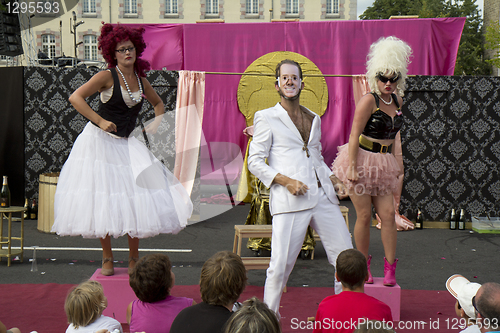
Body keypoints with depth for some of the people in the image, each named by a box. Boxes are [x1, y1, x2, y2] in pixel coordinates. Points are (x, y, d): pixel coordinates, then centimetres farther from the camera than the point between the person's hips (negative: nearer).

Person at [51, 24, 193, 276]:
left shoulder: (141, 80, 7)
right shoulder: (107, 76, -10)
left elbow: (158, 103, 25)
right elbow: (75, 98, -17)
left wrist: (157, 123, 7)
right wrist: (100, 121, -20)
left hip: (126, 144, 4)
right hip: (100, 141, -4)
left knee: (136, 200, -1)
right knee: (102, 199, 1)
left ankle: (134, 259, 13)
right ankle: (107, 257, 16)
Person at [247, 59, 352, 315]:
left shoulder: (314, 118, 21)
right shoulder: (266, 118, 5)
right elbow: (255, 162, 0)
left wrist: (333, 178, 13)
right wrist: (286, 181, -13)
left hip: (324, 197, 6)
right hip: (291, 200, -5)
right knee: (281, 265, -7)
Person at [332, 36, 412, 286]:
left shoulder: (397, 101, 8)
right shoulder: (369, 100, -13)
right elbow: (354, 135, -14)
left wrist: (395, 162, 19)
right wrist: (352, 166, -19)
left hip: (383, 163, 6)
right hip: (362, 161, -6)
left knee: (388, 214, -1)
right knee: (364, 216, 0)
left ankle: (390, 267, 7)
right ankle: (363, 265, 16)